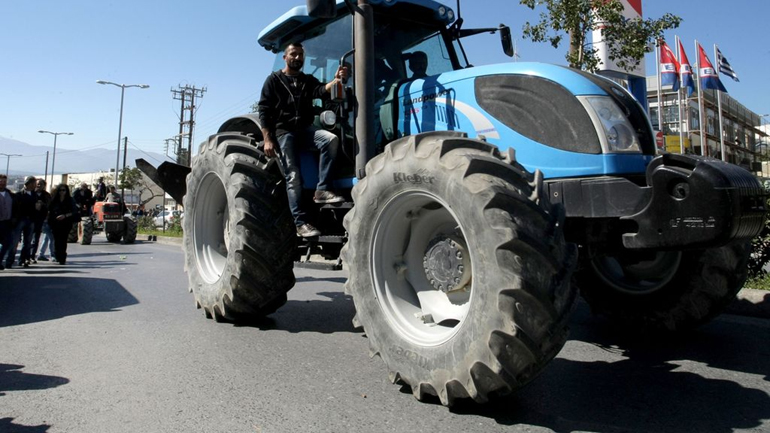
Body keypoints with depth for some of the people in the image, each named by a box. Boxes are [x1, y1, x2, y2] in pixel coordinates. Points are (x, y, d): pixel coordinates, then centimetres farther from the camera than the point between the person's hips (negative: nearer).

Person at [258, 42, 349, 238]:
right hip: (284, 132, -3)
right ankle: (301, 223, -9)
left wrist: (336, 81, -28)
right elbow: (264, 111, 1)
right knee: (293, 177, -12)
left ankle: (322, 190, -23)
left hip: (306, 128, 3)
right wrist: (267, 139, -11)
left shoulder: (308, 80, 19)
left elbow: (321, 91, -5)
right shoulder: (273, 80, 9)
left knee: (331, 139, -27)